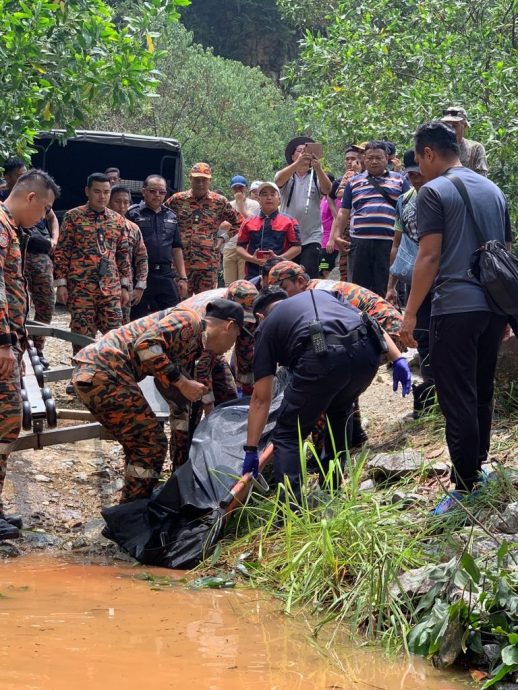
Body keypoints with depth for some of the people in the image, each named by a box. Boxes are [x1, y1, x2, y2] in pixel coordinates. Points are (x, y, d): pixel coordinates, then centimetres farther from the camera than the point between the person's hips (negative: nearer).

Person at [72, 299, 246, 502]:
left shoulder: (193, 347, 24)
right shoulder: (189, 320, -5)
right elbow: (146, 345, -19)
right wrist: (182, 383, -13)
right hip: (104, 373, -10)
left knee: (139, 443, 21)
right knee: (151, 444, -3)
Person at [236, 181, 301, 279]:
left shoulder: (289, 222, 8)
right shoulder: (248, 223, 14)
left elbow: (297, 247, 3)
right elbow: (240, 247, 13)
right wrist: (252, 258, -8)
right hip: (253, 274, 2)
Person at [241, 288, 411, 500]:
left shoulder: (268, 326, 26)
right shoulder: (319, 294, 39)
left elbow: (261, 398, 23)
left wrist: (251, 450, 27)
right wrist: (397, 359, 18)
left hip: (323, 358, -5)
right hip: (367, 354, 5)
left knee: (287, 437, 10)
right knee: (338, 414, 34)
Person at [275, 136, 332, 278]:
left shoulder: (317, 177, 8)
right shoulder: (287, 176, 7)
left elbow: (327, 190, -12)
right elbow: (279, 180, -16)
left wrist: (318, 169, -30)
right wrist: (298, 163, -33)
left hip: (311, 238, -1)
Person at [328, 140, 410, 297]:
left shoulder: (399, 181, 12)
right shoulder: (354, 182, 17)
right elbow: (343, 213, 15)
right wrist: (335, 237, 3)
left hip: (389, 243, -2)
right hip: (360, 243, 2)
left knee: (385, 289, -1)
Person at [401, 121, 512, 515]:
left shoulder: (434, 191, -6)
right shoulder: (494, 191, 15)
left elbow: (430, 257, -12)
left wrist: (410, 313, -7)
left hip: (455, 308, -7)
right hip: (493, 306, 7)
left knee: (458, 401, -4)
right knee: (482, 395, 17)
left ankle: (467, 490, -4)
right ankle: (479, 469, 28)